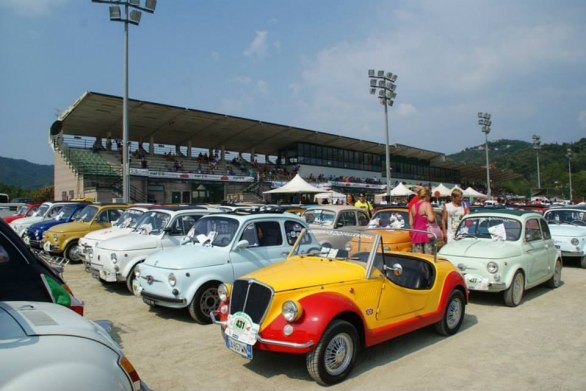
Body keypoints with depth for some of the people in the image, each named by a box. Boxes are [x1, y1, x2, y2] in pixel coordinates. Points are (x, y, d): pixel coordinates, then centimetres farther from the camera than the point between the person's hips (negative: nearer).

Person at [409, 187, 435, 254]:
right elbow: (431, 218, -19)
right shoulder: (427, 204, -6)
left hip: (416, 234, 6)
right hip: (426, 233, -5)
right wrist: (433, 214, 2)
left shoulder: (413, 206, 11)